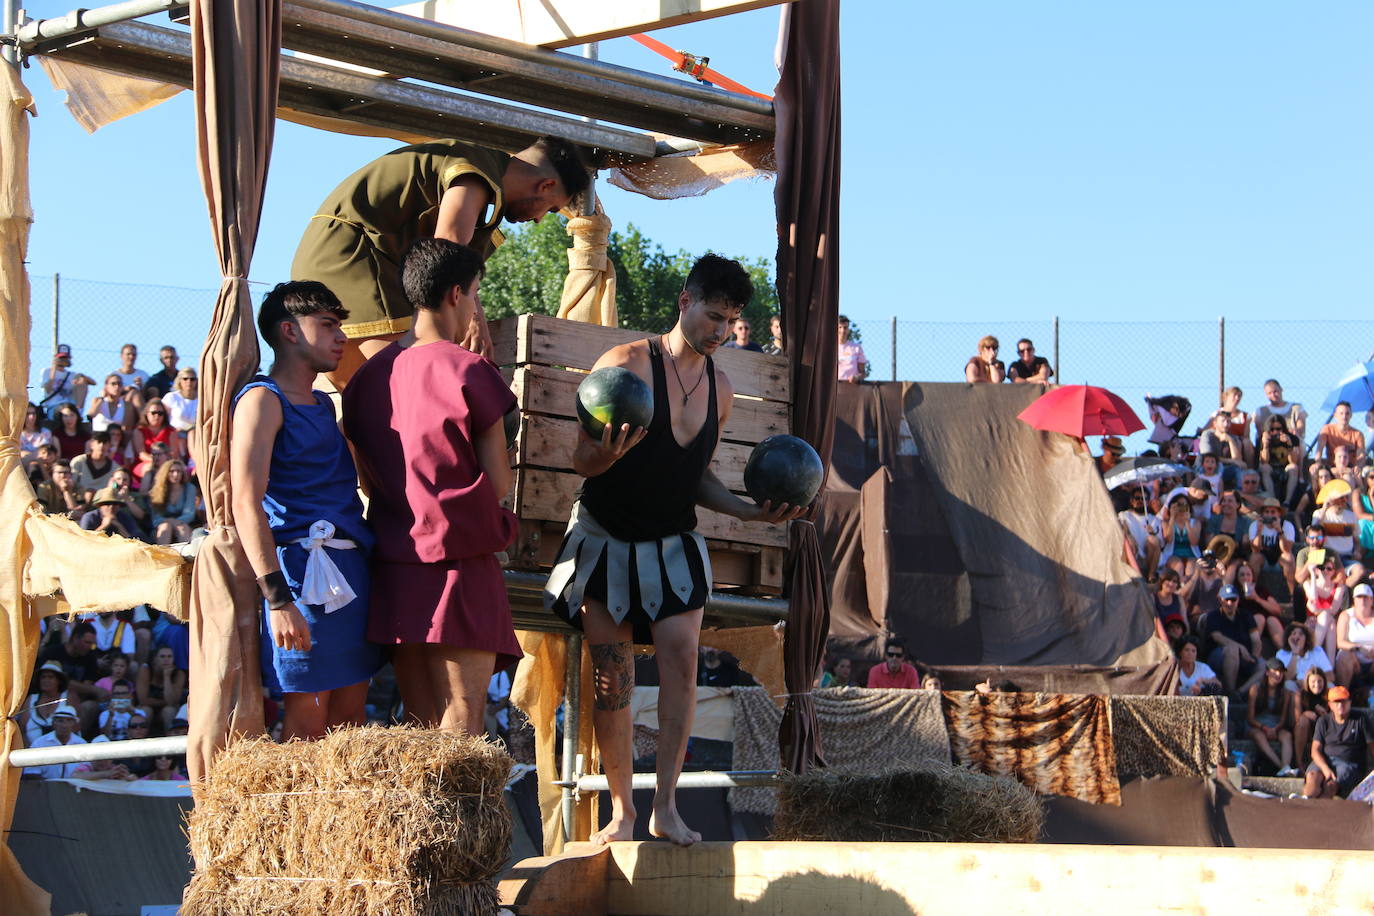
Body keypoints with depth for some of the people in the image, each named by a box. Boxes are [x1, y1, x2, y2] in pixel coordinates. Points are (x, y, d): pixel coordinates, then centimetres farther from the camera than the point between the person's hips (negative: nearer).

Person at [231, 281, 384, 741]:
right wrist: (278, 598, -22)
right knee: (308, 722, -7)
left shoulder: (324, 404, 22)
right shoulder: (263, 399, -5)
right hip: (305, 567, -8)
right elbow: (246, 504, -15)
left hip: (352, 565, 9)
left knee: (350, 716, 7)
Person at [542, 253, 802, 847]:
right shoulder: (626, 364, -8)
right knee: (611, 674, -5)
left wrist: (752, 512, 5)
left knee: (681, 652, -16)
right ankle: (621, 809, 8)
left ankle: (666, 808, -11)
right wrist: (607, 453, -32)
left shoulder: (720, 390, 8)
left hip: (674, 543, 3)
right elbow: (582, 461, -9)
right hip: (606, 537, -3)